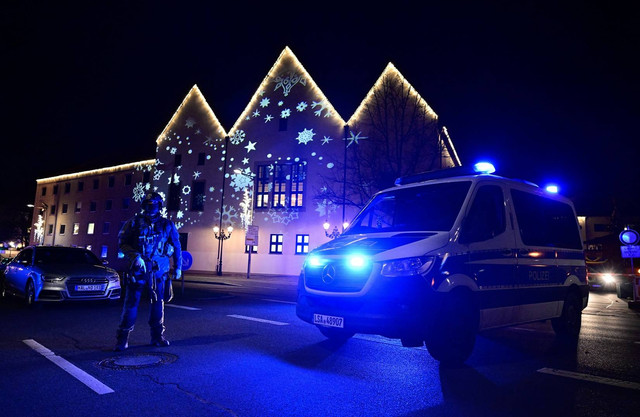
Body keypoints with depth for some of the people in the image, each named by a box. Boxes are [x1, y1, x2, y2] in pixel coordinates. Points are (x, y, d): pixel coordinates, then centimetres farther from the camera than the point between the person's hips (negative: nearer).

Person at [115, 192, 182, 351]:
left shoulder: (167, 225, 7)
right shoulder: (134, 222, 2)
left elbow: (177, 247, 14)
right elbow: (122, 242, 0)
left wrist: (178, 266, 12)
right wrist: (135, 256, -15)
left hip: (159, 270, 2)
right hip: (138, 269, -2)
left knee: (158, 303, 8)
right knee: (131, 303, -2)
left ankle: (157, 336, 20)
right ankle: (122, 338, 7)